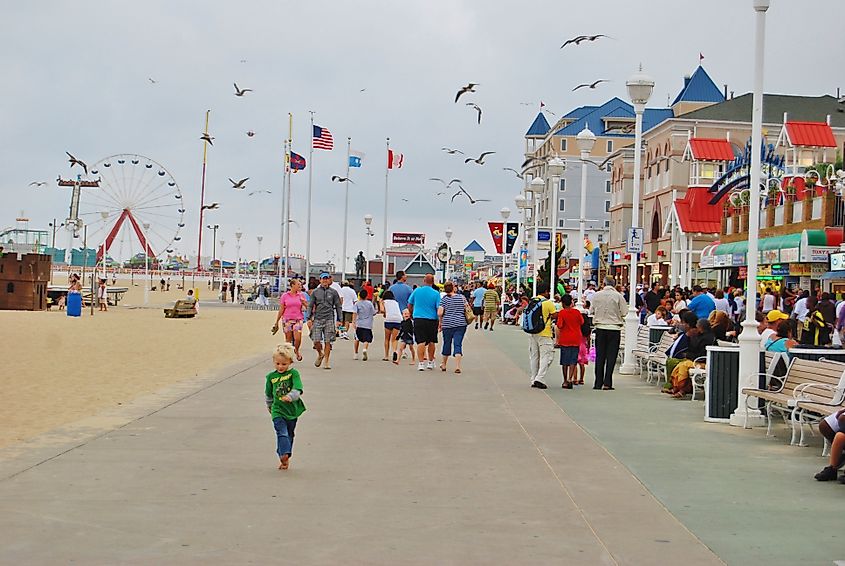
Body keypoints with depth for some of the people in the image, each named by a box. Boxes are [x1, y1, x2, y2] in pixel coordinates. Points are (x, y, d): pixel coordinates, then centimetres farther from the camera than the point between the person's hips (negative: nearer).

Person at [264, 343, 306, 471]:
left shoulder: (293, 374, -8)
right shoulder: (271, 376, 0)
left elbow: (297, 389, -21)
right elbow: (268, 394, 16)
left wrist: (290, 397, -39)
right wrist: (270, 406, 27)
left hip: (292, 410, 0)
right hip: (278, 410, 0)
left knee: (289, 435, 11)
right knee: (282, 433, -16)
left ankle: (284, 458, 23)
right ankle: (284, 455, -29)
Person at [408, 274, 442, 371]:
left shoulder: (417, 290, 0)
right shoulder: (436, 293, -6)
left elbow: (409, 305, 9)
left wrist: (412, 314, 26)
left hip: (418, 319, 0)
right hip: (432, 320, 0)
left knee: (421, 342, -2)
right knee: (431, 342, 15)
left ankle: (421, 363, -11)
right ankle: (430, 362, 26)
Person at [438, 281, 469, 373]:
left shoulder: (443, 299, -4)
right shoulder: (461, 297, 2)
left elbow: (439, 313, -12)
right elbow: (466, 310, 6)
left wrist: (440, 322, 5)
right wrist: (467, 320, 22)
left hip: (447, 324, 0)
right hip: (461, 324, 0)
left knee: (447, 343, 15)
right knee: (458, 344, -2)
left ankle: (443, 365, 30)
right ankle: (457, 366, -16)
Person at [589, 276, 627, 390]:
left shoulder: (596, 295, 0)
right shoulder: (618, 296, -6)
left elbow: (591, 311, 5)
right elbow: (624, 312, -5)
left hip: (600, 328, 2)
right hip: (614, 328, -2)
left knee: (600, 355, 7)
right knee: (611, 356, 2)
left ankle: (598, 383, 6)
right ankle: (607, 383, -3)